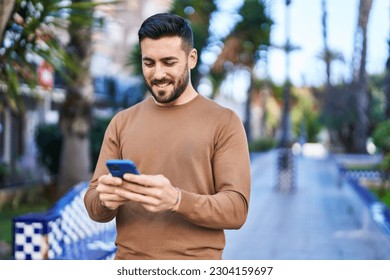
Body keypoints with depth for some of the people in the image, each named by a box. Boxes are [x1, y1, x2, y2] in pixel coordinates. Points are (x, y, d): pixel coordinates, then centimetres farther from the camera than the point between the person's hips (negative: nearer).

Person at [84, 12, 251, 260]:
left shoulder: (224, 122, -5)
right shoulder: (121, 123, 5)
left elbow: (236, 209, -12)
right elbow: (94, 205, 3)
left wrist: (177, 200, -28)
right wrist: (106, 200, -20)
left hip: (196, 265, -2)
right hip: (129, 261, 3)